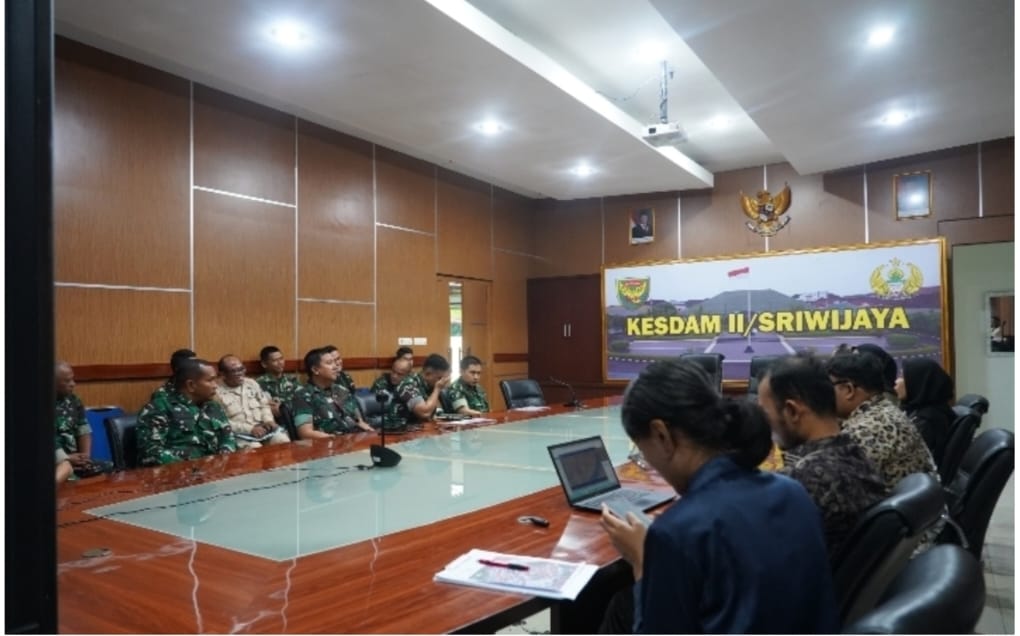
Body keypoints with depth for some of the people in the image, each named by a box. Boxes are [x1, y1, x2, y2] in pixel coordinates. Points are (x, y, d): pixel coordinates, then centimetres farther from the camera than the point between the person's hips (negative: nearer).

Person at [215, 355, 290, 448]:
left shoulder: (252, 383, 15)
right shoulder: (217, 393, -3)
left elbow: (264, 404, 18)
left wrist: (268, 420, -4)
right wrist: (249, 429, -17)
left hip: (263, 427, 5)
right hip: (239, 433, -5)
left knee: (284, 441, -22)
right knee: (256, 449, -34)